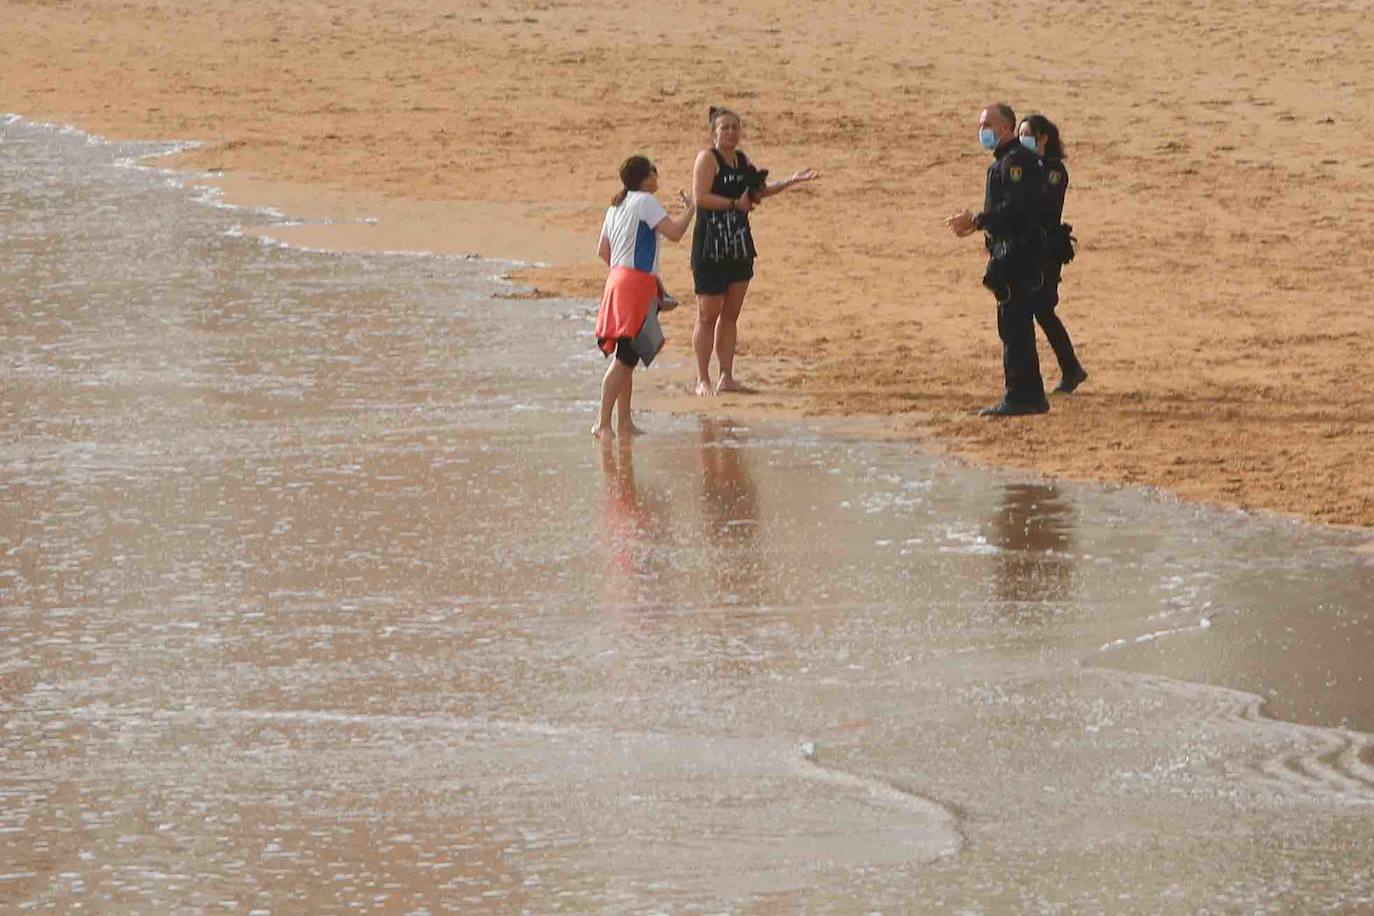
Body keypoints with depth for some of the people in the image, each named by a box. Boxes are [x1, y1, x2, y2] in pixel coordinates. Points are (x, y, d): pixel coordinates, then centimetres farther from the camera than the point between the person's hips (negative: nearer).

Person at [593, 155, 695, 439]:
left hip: (617, 278, 9)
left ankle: (624, 422, 14)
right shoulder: (645, 202, -9)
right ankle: (603, 423, -18)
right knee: (624, 359, -12)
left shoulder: (616, 207, 17)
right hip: (637, 284, -9)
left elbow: (603, 251, 20)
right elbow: (674, 232, -18)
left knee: (627, 360, 13)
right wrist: (691, 209, -1)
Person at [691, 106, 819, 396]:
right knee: (708, 314, -4)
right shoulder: (707, 158, -8)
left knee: (731, 314, 9)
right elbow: (700, 197, -18)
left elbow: (760, 190, 27)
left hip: (740, 247, 7)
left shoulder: (742, 160, 14)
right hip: (711, 247, -7)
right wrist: (735, 204, -18)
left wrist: (793, 181, 18)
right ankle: (703, 380, 1)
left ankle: (727, 377, 13)